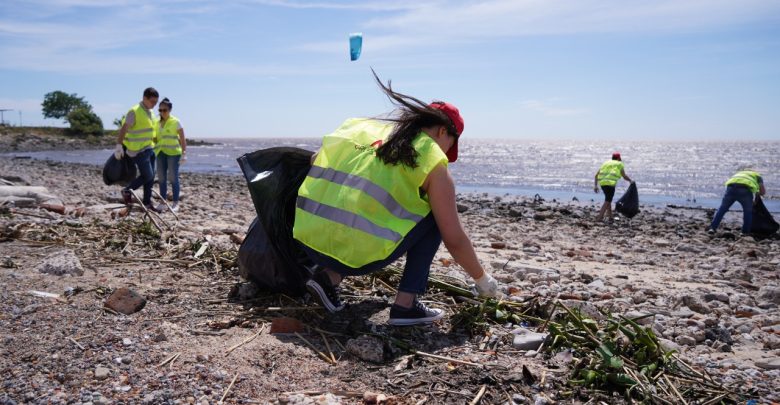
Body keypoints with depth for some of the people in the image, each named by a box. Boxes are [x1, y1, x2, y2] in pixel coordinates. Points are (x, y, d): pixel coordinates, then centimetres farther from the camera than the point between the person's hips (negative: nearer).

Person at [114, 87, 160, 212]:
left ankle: (147, 203, 15)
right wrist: (119, 145, -26)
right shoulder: (134, 111, -13)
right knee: (147, 176, -8)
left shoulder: (150, 112, 13)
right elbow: (124, 129, -19)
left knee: (150, 177, 8)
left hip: (149, 149, 9)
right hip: (138, 150, -8)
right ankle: (127, 191, 13)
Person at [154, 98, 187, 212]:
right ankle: (163, 202, 13)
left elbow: (182, 139, -6)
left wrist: (184, 153, -13)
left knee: (173, 178, -5)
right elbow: (156, 138, 16)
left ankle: (175, 203, 2)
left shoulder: (176, 122, -4)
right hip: (161, 152, 5)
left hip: (173, 152, -5)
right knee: (161, 178, 6)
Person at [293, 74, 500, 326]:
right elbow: (454, 240, 3)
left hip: (308, 242, 6)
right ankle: (406, 305, 7)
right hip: (359, 254, -5)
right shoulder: (433, 164, 3)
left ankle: (328, 275, 14)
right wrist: (482, 279, 19)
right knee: (433, 219, 15)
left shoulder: (361, 126, 16)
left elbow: (315, 161, 24)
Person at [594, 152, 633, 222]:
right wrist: (630, 180, 25)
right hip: (610, 183, -6)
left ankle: (610, 216, 20)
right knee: (607, 201, -4)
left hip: (602, 183, 6)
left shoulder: (606, 163, 25)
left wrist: (595, 186, 13)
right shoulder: (619, 164, 10)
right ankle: (599, 217, -13)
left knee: (608, 199, 21)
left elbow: (596, 175, 16)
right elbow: (624, 176, 6)